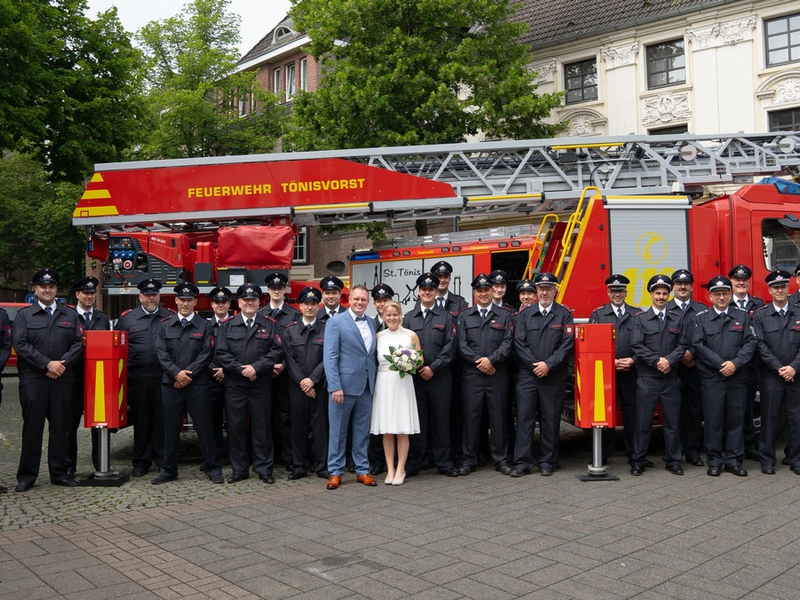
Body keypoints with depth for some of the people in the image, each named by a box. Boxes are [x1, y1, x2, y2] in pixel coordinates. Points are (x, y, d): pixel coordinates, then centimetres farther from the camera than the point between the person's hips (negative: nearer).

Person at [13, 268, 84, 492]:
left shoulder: (70, 315, 13)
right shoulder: (24, 315, 6)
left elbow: (79, 343, 5)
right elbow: (21, 345, -4)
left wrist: (63, 364, -10)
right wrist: (47, 364, -12)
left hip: (63, 380, 2)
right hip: (33, 379, -2)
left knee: (60, 427, 6)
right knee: (32, 428, 1)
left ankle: (59, 473, 15)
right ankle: (26, 476, 9)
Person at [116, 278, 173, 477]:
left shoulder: (171, 317, 9)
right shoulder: (126, 318, 9)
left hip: (164, 378, 0)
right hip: (137, 378, 1)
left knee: (162, 420, 3)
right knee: (140, 421, 7)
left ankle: (163, 460, 13)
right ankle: (141, 462, 16)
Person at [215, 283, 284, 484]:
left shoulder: (269, 325, 6)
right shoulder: (228, 325, 7)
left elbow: (277, 352, -4)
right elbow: (221, 354, -1)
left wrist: (256, 367, -14)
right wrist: (241, 369, -12)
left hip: (261, 385, -1)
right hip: (234, 385, 1)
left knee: (262, 427, 4)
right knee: (235, 428, 5)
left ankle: (264, 469, 14)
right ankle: (239, 469, 16)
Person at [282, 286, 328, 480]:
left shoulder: (327, 329, 3)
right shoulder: (290, 330, 8)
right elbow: (290, 360, 2)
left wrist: (312, 379, -12)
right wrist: (302, 382, -7)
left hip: (319, 386, -1)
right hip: (297, 386, 1)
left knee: (320, 425, 1)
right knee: (298, 426, 6)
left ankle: (322, 466, 10)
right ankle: (299, 466, 15)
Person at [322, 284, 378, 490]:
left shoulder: (372, 323, 12)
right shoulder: (335, 322, -5)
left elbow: (372, 354, 15)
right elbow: (330, 356, -10)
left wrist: (375, 379, 4)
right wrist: (335, 386, -16)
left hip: (366, 386, 5)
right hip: (344, 385, -5)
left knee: (363, 430, 12)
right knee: (337, 430, 4)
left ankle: (362, 470, 21)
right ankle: (335, 472, 14)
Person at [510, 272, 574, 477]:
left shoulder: (564, 314, 6)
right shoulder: (525, 315, 10)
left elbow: (567, 344, -3)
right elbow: (519, 343, 3)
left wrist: (549, 364, -12)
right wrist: (534, 365, -8)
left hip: (554, 376, -1)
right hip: (527, 375, 1)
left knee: (550, 419, 4)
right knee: (524, 417, -2)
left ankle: (547, 462, 13)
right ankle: (522, 462, 2)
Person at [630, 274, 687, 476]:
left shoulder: (677, 318, 11)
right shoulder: (641, 318, 4)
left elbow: (682, 345, 5)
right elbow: (637, 346, -4)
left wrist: (669, 360, -12)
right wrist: (657, 361, -13)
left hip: (671, 378, 2)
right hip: (647, 378, -2)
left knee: (672, 421, 6)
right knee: (643, 421, 1)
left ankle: (673, 461, 17)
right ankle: (638, 461, 9)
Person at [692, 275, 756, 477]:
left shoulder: (742, 316, 9)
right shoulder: (701, 318, 4)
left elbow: (750, 343, 1)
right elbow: (698, 345, -4)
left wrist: (735, 363, -13)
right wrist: (720, 364, -12)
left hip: (738, 377, 2)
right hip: (711, 378, -1)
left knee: (736, 419, 5)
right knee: (713, 420, 1)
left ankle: (733, 460, 15)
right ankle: (714, 461, 10)